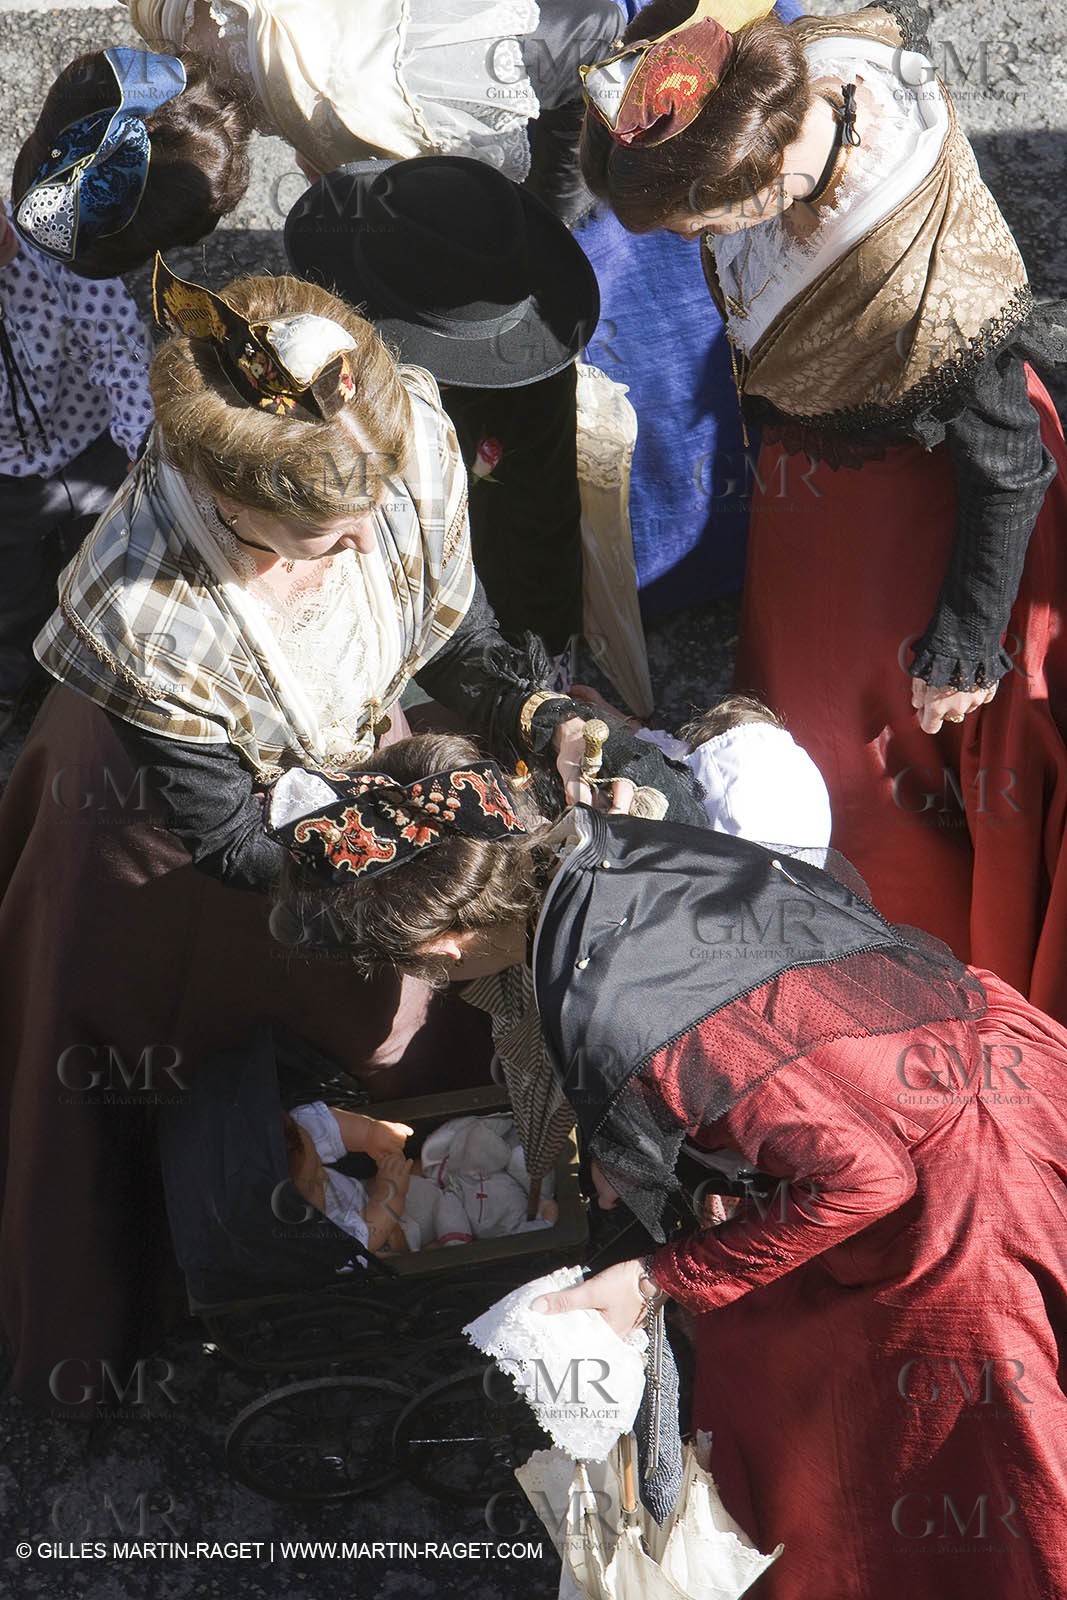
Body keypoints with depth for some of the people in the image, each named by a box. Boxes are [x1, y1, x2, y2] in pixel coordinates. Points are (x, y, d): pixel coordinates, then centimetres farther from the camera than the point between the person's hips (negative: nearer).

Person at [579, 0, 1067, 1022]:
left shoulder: (923, 262, -41)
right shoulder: (772, 90, -24)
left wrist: (964, 642, -14)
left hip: (921, 495, -7)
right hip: (805, 459, 7)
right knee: (797, 711, 23)